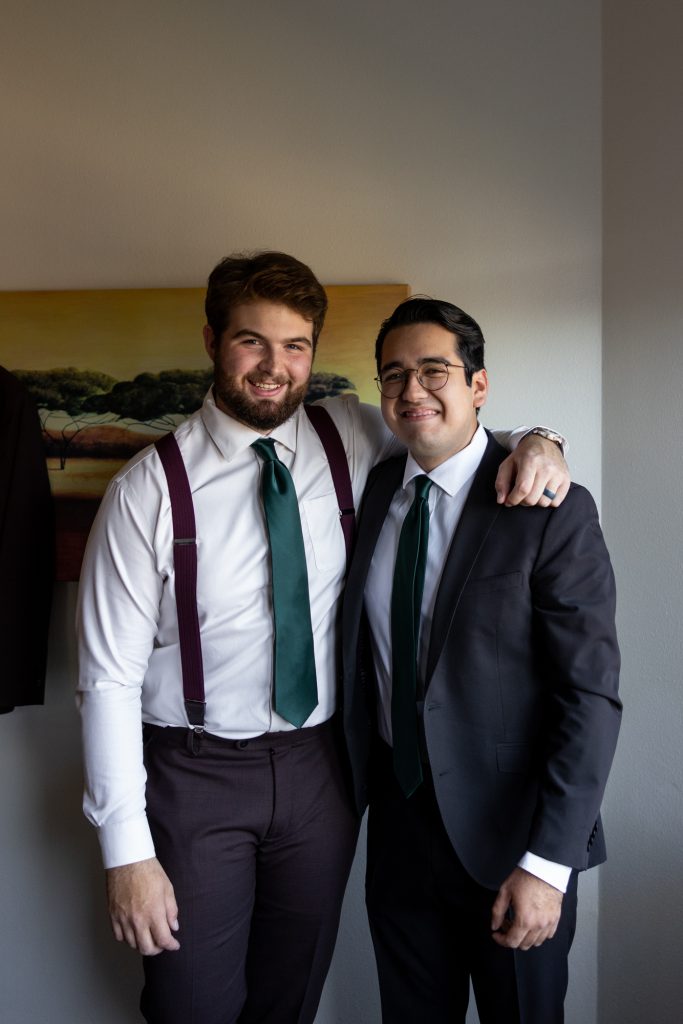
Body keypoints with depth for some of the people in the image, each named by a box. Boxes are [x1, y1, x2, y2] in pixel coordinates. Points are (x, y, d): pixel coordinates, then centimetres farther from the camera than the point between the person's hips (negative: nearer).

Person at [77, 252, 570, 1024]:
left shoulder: (351, 439, -5)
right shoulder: (148, 488, -14)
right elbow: (109, 677, -12)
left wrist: (533, 443, -13)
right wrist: (126, 850, -12)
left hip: (320, 767, 3)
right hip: (196, 776, -2)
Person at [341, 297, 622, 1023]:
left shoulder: (551, 511, -17)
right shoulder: (376, 489, 0)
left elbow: (592, 695, -17)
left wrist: (548, 862, -18)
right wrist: (363, 777, 5)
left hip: (508, 828, -4)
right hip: (398, 812, 5)